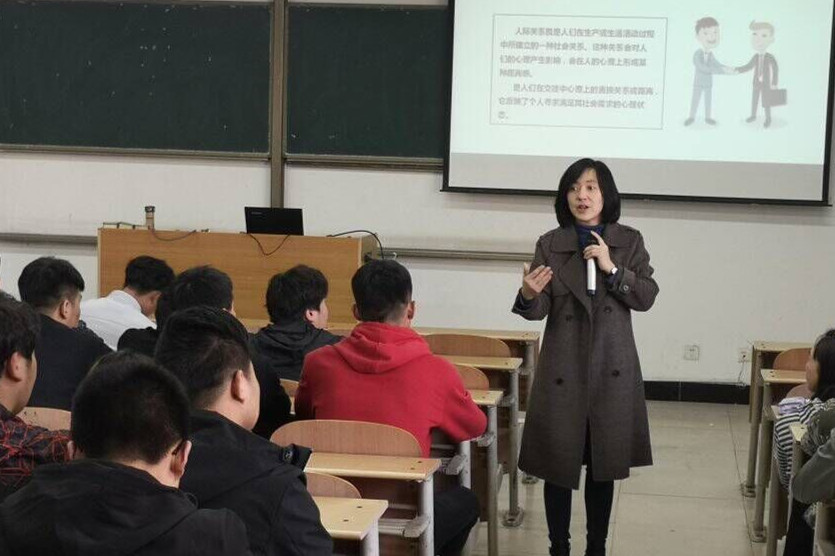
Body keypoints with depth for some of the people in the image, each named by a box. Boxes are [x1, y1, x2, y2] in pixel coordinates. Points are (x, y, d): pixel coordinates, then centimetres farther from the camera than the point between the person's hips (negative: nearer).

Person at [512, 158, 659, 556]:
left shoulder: (629, 241, 4)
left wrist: (612, 269, -16)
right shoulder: (550, 244, 0)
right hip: (563, 368, -1)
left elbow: (647, 297, -3)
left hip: (612, 368, 1)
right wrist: (528, 295, -29)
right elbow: (539, 310, -6)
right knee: (558, 464, 2)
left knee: (603, 464, 9)